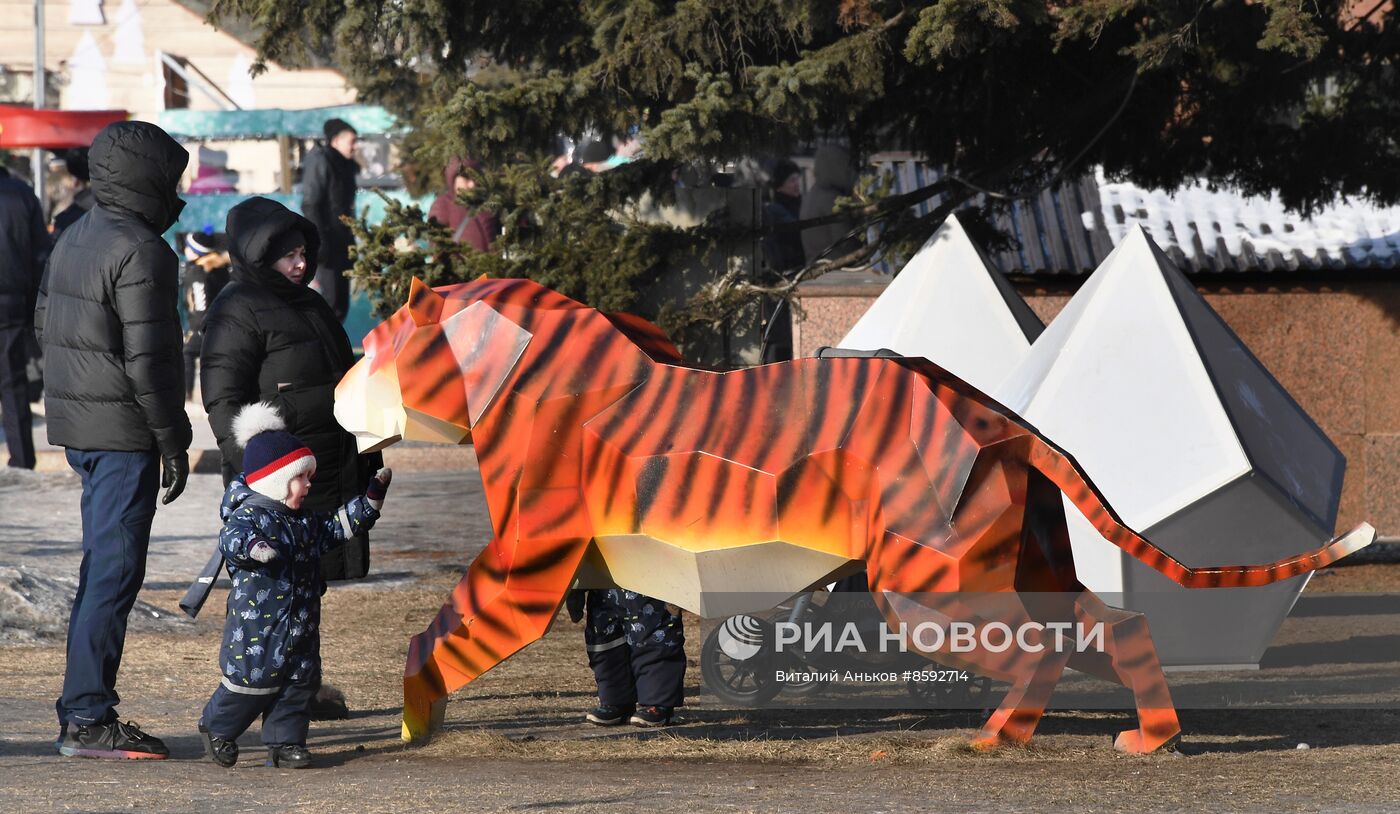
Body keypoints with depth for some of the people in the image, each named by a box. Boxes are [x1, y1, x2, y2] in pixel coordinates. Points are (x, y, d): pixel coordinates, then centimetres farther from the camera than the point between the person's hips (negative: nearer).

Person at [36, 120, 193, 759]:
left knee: (103, 567, 16)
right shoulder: (139, 251, -17)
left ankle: (84, 710, 18)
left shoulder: (74, 239, 13)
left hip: (75, 424, 9)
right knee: (114, 572, -7)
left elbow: (44, 322, 21)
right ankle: (87, 719, -8)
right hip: (122, 433, -9)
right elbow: (148, 358, -19)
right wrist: (173, 442, -13)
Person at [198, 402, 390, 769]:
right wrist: (252, 545, -57)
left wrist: (372, 498, 22)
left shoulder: (305, 522, 15)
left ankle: (285, 742, 16)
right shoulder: (250, 515, -15)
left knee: (300, 683, 7)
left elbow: (338, 527, 28)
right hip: (256, 627, -8)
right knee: (252, 683, -1)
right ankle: (216, 727, 20)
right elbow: (231, 538, -34)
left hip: (301, 627, 8)